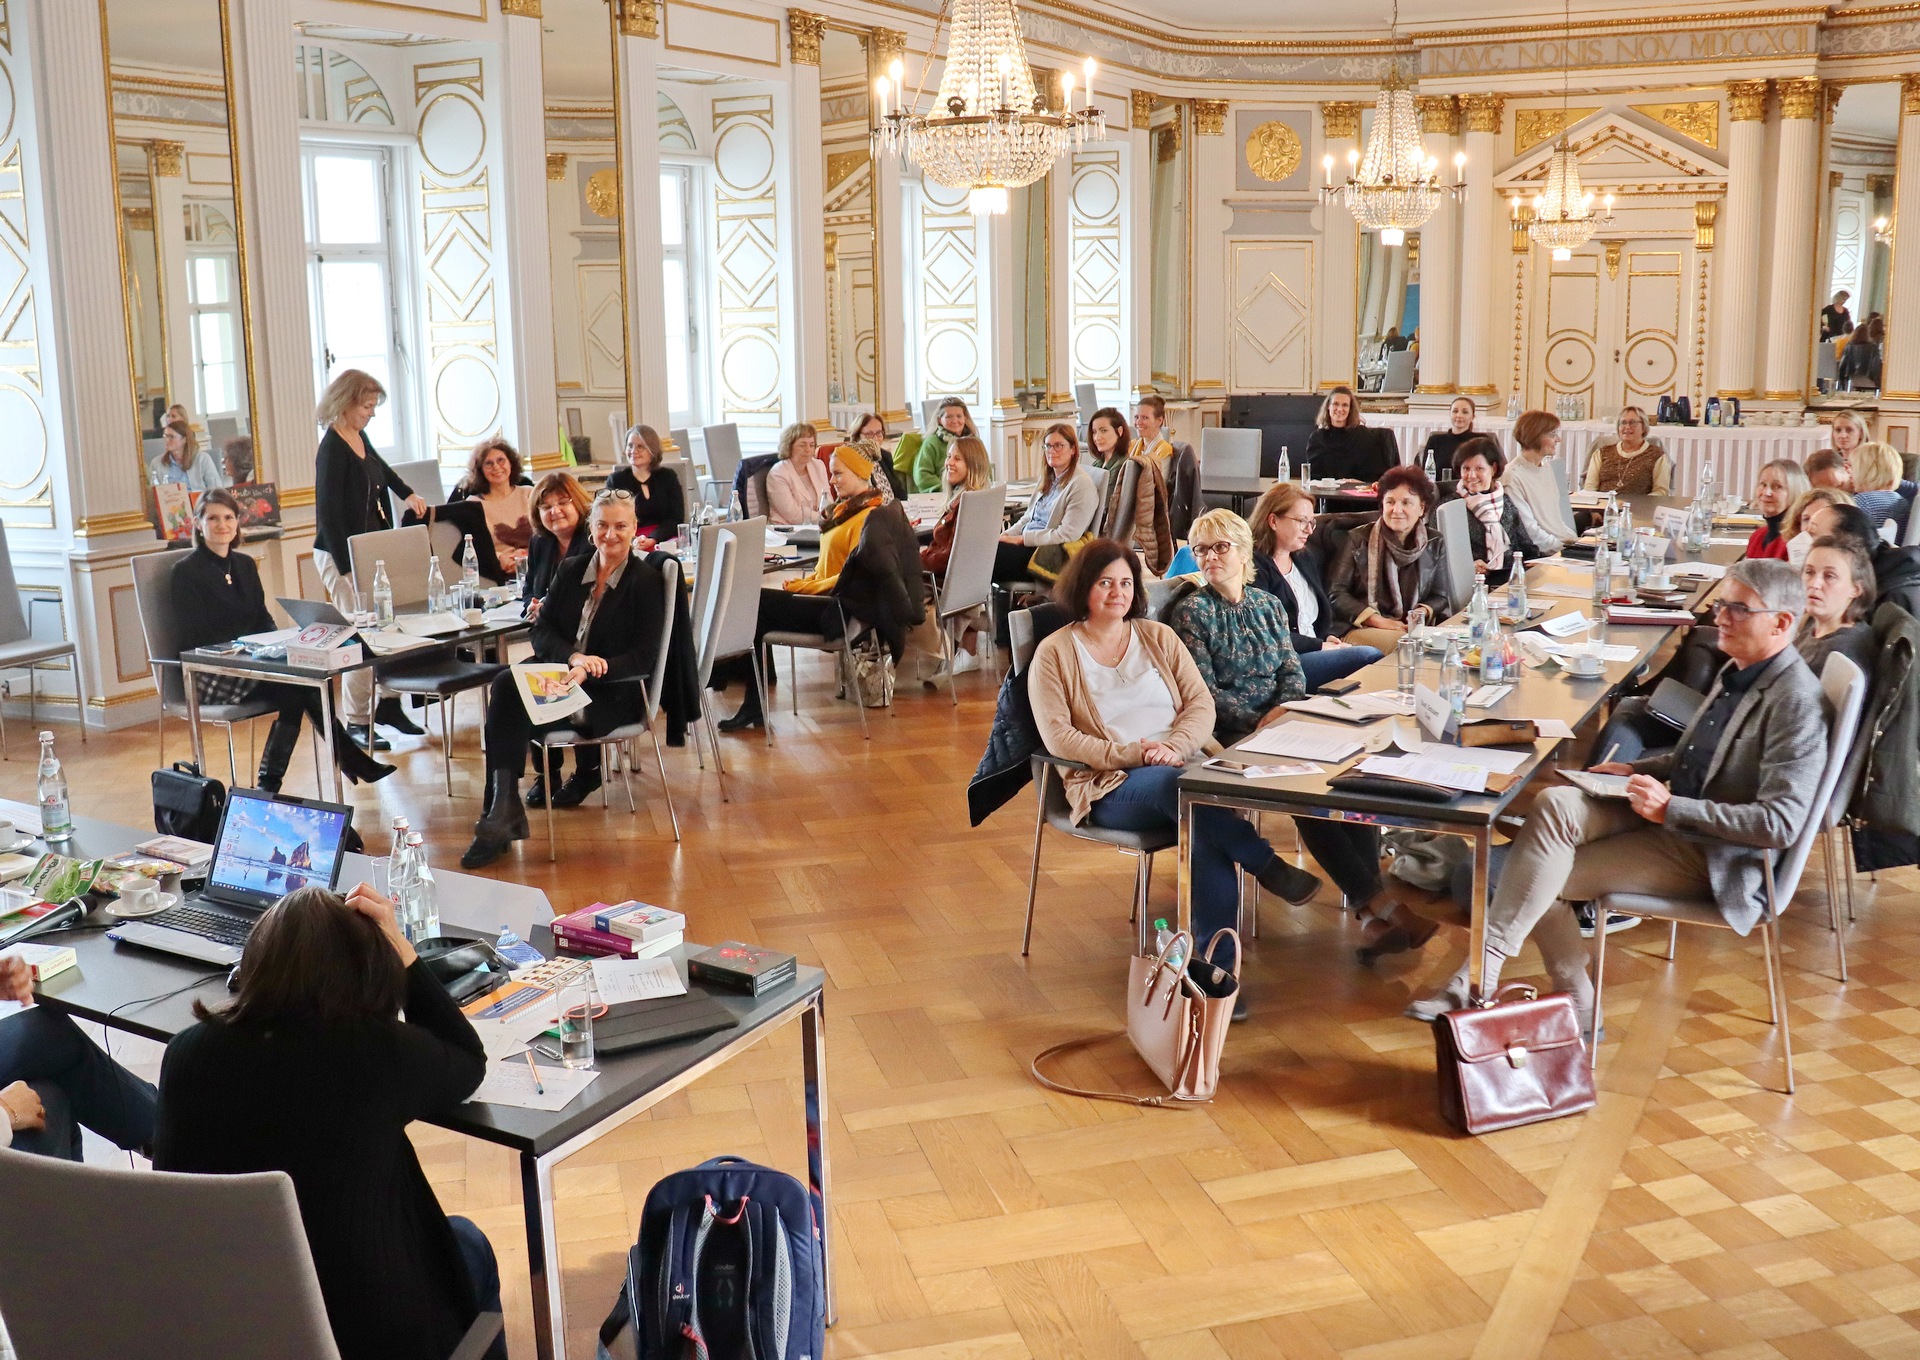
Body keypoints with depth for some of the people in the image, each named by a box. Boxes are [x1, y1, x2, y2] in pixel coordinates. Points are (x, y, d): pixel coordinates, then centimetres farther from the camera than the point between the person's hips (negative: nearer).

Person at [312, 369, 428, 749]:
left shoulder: (360, 437, 8)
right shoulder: (332, 449, -16)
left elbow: (381, 470, 33)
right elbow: (328, 512, -19)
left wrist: (407, 494, 26)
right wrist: (346, 567, -20)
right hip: (340, 555, -8)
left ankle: (388, 703, 19)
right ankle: (356, 722, 2)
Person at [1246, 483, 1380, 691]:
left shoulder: (1305, 559, 23)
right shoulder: (1254, 566, -6)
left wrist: (1330, 637, 4)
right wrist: (1321, 645, -13)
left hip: (1316, 653, 8)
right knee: (1369, 656, -27)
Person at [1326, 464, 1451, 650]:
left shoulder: (1435, 544, 14)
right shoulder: (1359, 539, 5)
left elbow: (1440, 596, 15)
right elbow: (1335, 593, -1)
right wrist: (1378, 620, -13)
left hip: (1415, 628, 4)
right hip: (1361, 628, -4)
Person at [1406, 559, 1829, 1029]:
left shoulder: (1795, 701, -18)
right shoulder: (1738, 672, 9)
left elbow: (1781, 824, -25)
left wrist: (1671, 808, -24)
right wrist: (1637, 770, 8)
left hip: (1711, 857, -8)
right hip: (1669, 817, 8)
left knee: (1542, 880, -17)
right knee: (1554, 805, -16)